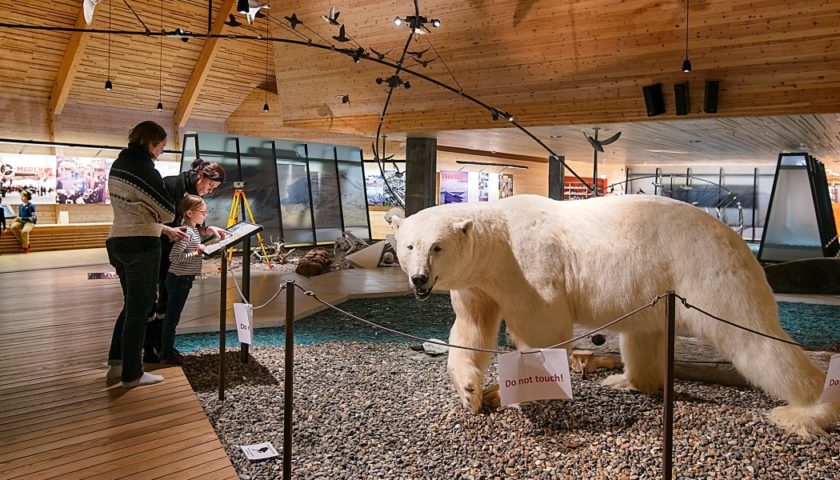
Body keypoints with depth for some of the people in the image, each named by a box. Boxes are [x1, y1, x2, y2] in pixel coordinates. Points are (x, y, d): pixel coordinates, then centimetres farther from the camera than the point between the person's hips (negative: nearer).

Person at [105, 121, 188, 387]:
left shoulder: (118, 166, 11)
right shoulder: (145, 170, -16)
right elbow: (168, 212, -13)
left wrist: (164, 230, 19)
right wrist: (165, 225, 9)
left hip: (118, 242, 9)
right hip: (141, 246, -9)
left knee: (131, 305, 21)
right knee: (139, 309, 2)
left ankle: (116, 363, 26)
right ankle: (132, 374, 10)